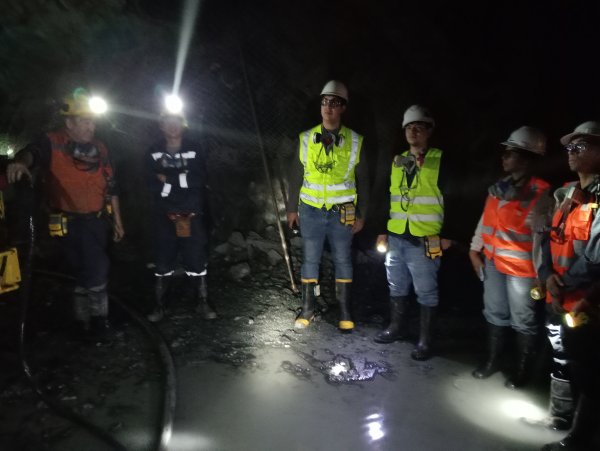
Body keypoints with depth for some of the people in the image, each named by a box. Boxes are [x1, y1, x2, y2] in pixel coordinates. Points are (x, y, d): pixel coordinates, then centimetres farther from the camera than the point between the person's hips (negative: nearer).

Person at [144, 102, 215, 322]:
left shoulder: (195, 149, 2)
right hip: (165, 216, 0)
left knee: (197, 259, 4)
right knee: (163, 261, 6)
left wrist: (169, 179, -12)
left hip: (193, 214, 0)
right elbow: (153, 185, -5)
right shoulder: (154, 152, 3)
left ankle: (203, 303, 16)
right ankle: (159, 305, 19)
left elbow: (199, 180, -8)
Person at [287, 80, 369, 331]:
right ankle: (308, 309, 23)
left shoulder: (355, 141, -2)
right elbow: (296, 176, 7)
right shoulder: (306, 139, 1)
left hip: (342, 213, -1)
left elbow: (362, 180, 3)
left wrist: (361, 214, 2)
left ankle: (345, 311, 23)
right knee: (309, 260, 9)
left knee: (342, 261, 9)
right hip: (311, 211, 1)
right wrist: (291, 208, 6)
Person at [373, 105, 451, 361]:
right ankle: (397, 327, 35)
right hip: (396, 237, 6)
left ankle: (425, 340, 19)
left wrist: (448, 235, -10)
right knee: (396, 286, 17)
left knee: (426, 292, 5)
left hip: (424, 241, -6)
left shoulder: (440, 160, -5)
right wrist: (383, 231, 13)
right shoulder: (398, 161, 12)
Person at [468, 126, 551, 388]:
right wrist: (475, 250, 11)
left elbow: (541, 236, -17)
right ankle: (492, 360, 37)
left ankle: (522, 370, 30)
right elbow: (486, 219, 10)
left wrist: (540, 273, -15)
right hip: (493, 261, 6)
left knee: (523, 320, 10)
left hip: (521, 267, -6)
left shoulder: (539, 194, -17)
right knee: (495, 313, 19)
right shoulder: (500, 187, 4)